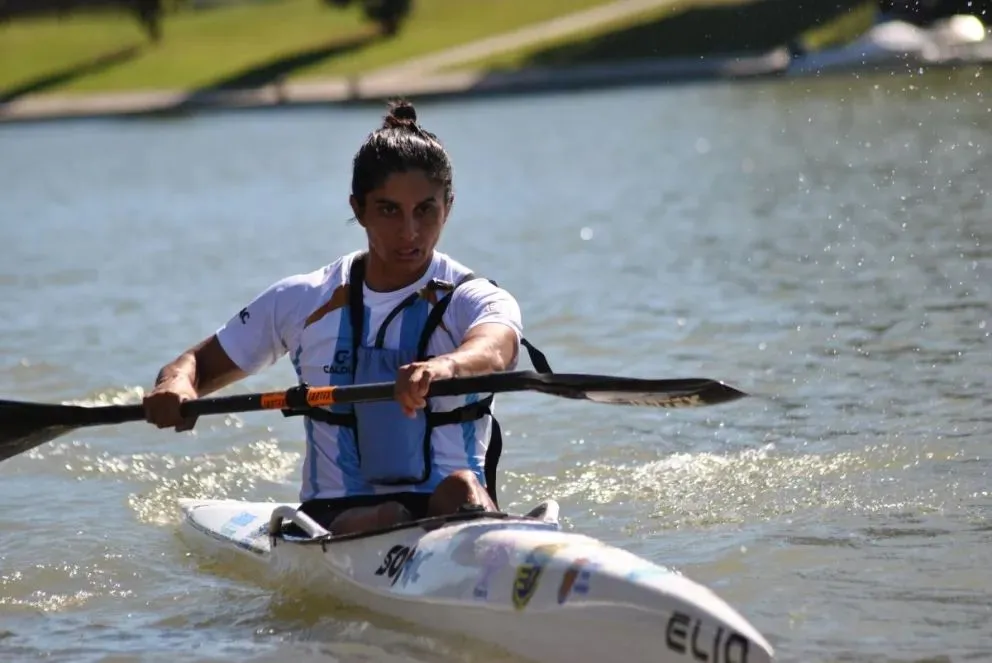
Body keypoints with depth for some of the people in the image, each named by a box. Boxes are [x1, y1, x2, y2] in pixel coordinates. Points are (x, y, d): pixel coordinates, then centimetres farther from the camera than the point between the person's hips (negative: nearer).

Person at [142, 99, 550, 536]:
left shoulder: (475, 300, 1)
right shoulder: (303, 301, 10)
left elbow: (492, 351, -24)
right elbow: (197, 364, 16)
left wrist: (446, 366, -51)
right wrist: (176, 386, -12)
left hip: (447, 511, -3)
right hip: (335, 517, 3)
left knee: (461, 487, -36)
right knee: (387, 520, -32)